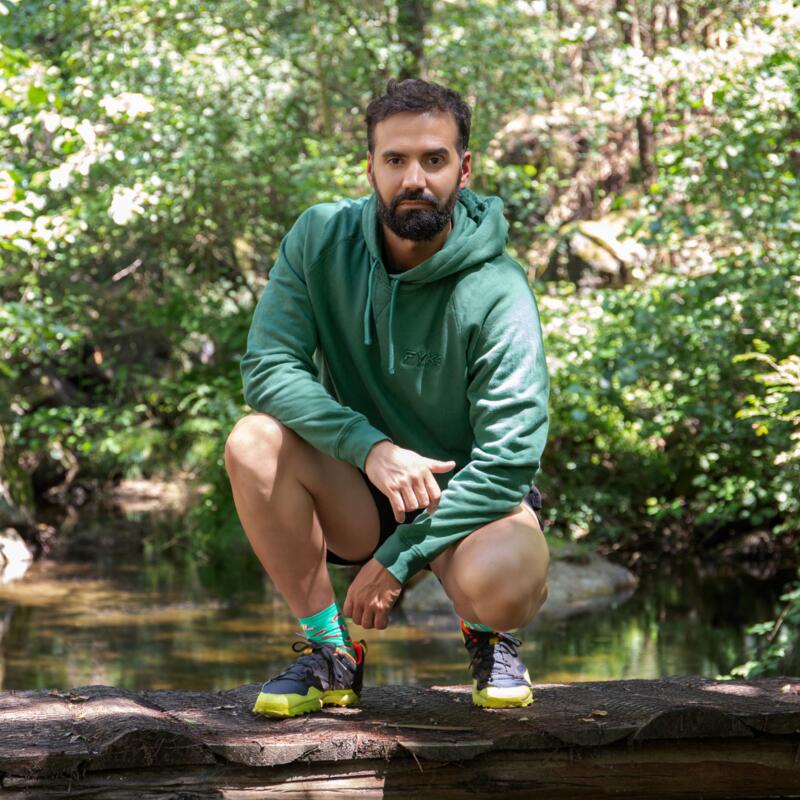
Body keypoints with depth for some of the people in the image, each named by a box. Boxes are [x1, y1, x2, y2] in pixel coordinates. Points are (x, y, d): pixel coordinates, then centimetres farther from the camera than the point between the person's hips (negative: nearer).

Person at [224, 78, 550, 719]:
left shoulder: (498, 292, -19)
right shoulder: (322, 239, -10)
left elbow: (511, 455, -22)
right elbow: (268, 368, -16)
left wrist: (400, 557, -23)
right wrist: (372, 446, -31)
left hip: (468, 497, -3)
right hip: (357, 496, 3)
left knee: (499, 584, -37)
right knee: (255, 442, -26)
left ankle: (489, 636, 5)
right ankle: (329, 651, -8)